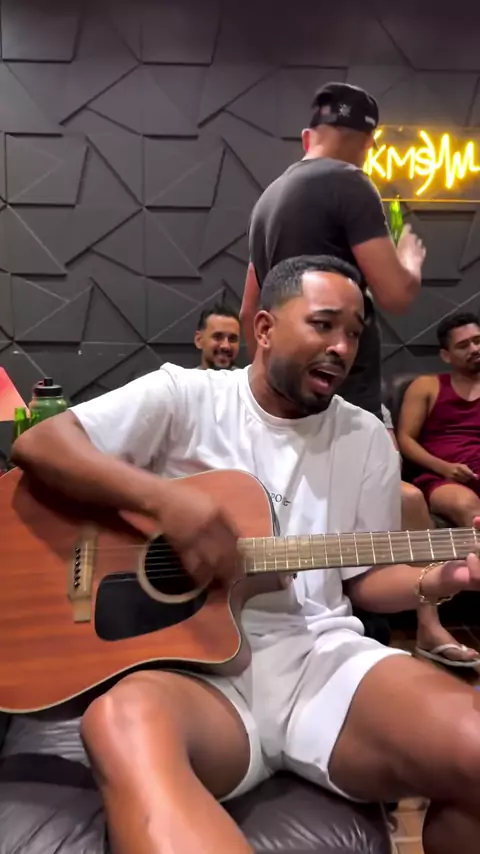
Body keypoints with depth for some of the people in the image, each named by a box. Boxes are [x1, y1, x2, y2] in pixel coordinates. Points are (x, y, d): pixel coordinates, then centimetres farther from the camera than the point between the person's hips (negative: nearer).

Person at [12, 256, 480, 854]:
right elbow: (37, 445, -5)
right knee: (123, 722, -39)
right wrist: (165, 498, -19)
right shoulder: (185, 396, 2)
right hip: (196, 659, -3)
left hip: (323, 654, 4)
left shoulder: (368, 439, 13)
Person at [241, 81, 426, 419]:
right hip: (346, 394, -8)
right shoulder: (347, 183, -8)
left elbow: (249, 312, 19)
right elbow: (396, 294, -15)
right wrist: (410, 259, 7)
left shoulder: (270, 195, 15)